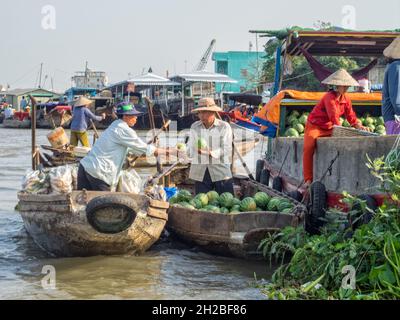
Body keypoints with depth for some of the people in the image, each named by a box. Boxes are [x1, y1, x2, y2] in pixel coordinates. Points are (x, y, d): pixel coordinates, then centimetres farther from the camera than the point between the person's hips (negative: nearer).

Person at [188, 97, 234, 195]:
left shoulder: (224, 127, -2)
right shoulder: (195, 127, 10)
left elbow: (227, 149, -10)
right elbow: (190, 147, 5)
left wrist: (211, 153, -24)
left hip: (221, 172, -3)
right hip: (200, 173, 3)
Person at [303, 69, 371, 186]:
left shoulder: (346, 99, 3)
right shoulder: (329, 97, -21)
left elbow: (351, 116, 1)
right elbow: (334, 116, -32)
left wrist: (359, 126, -18)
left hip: (329, 128, 7)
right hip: (315, 126, -7)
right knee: (309, 147, -29)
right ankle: (308, 179, -25)